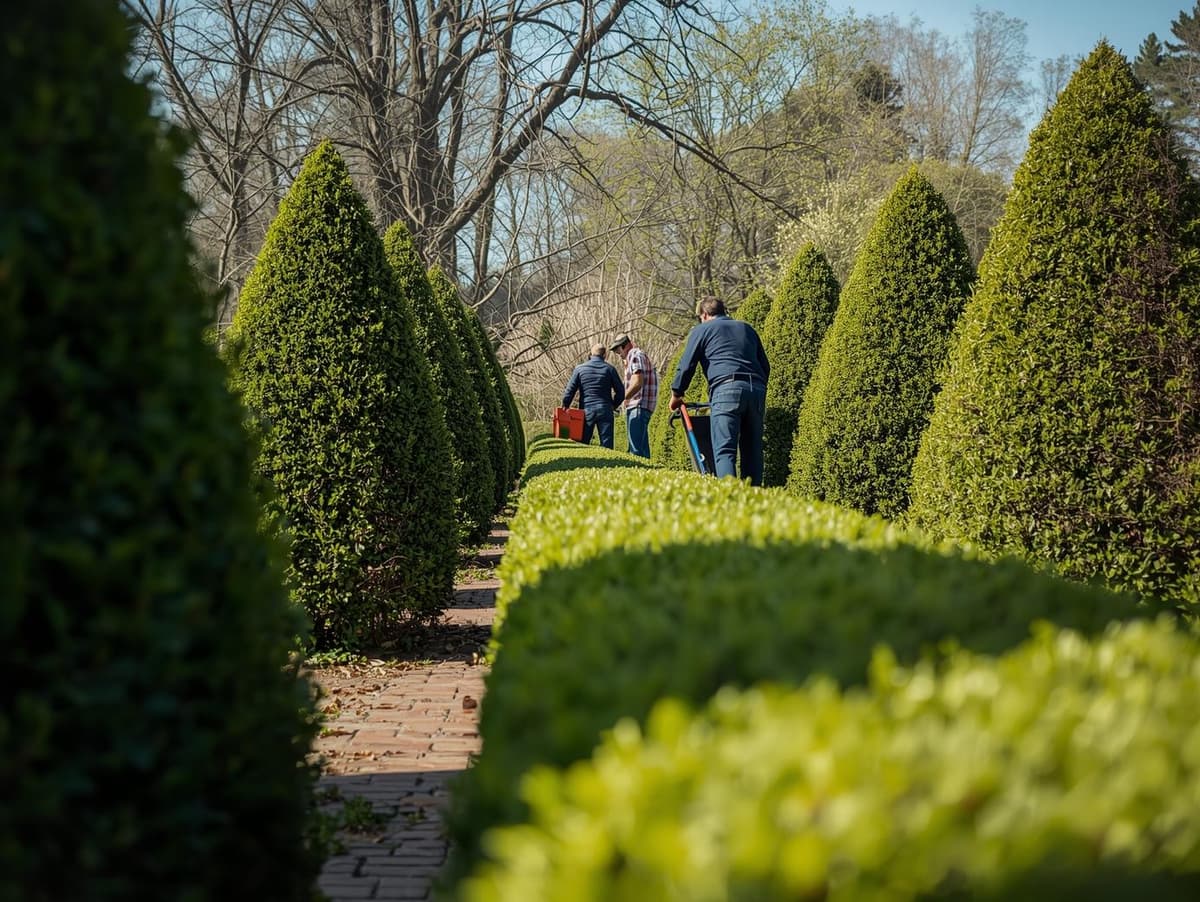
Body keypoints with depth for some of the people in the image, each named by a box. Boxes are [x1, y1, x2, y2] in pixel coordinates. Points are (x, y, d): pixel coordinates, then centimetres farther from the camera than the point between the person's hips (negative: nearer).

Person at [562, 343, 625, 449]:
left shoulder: (580, 369, 5)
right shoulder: (609, 369, 4)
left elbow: (570, 391, 1)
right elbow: (620, 391, 4)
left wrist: (565, 408, 8)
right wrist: (613, 405, 18)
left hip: (586, 411, 1)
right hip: (605, 410, 0)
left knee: (582, 444, 5)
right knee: (607, 444, -1)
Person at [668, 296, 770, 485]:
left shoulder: (702, 330, 15)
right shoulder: (747, 328, 29)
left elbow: (686, 366, 10)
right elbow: (765, 366, 31)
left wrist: (676, 394, 22)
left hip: (727, 389, -5)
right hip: (757, 389, 5)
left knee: (725, 450, -12)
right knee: (752, 450, 8)